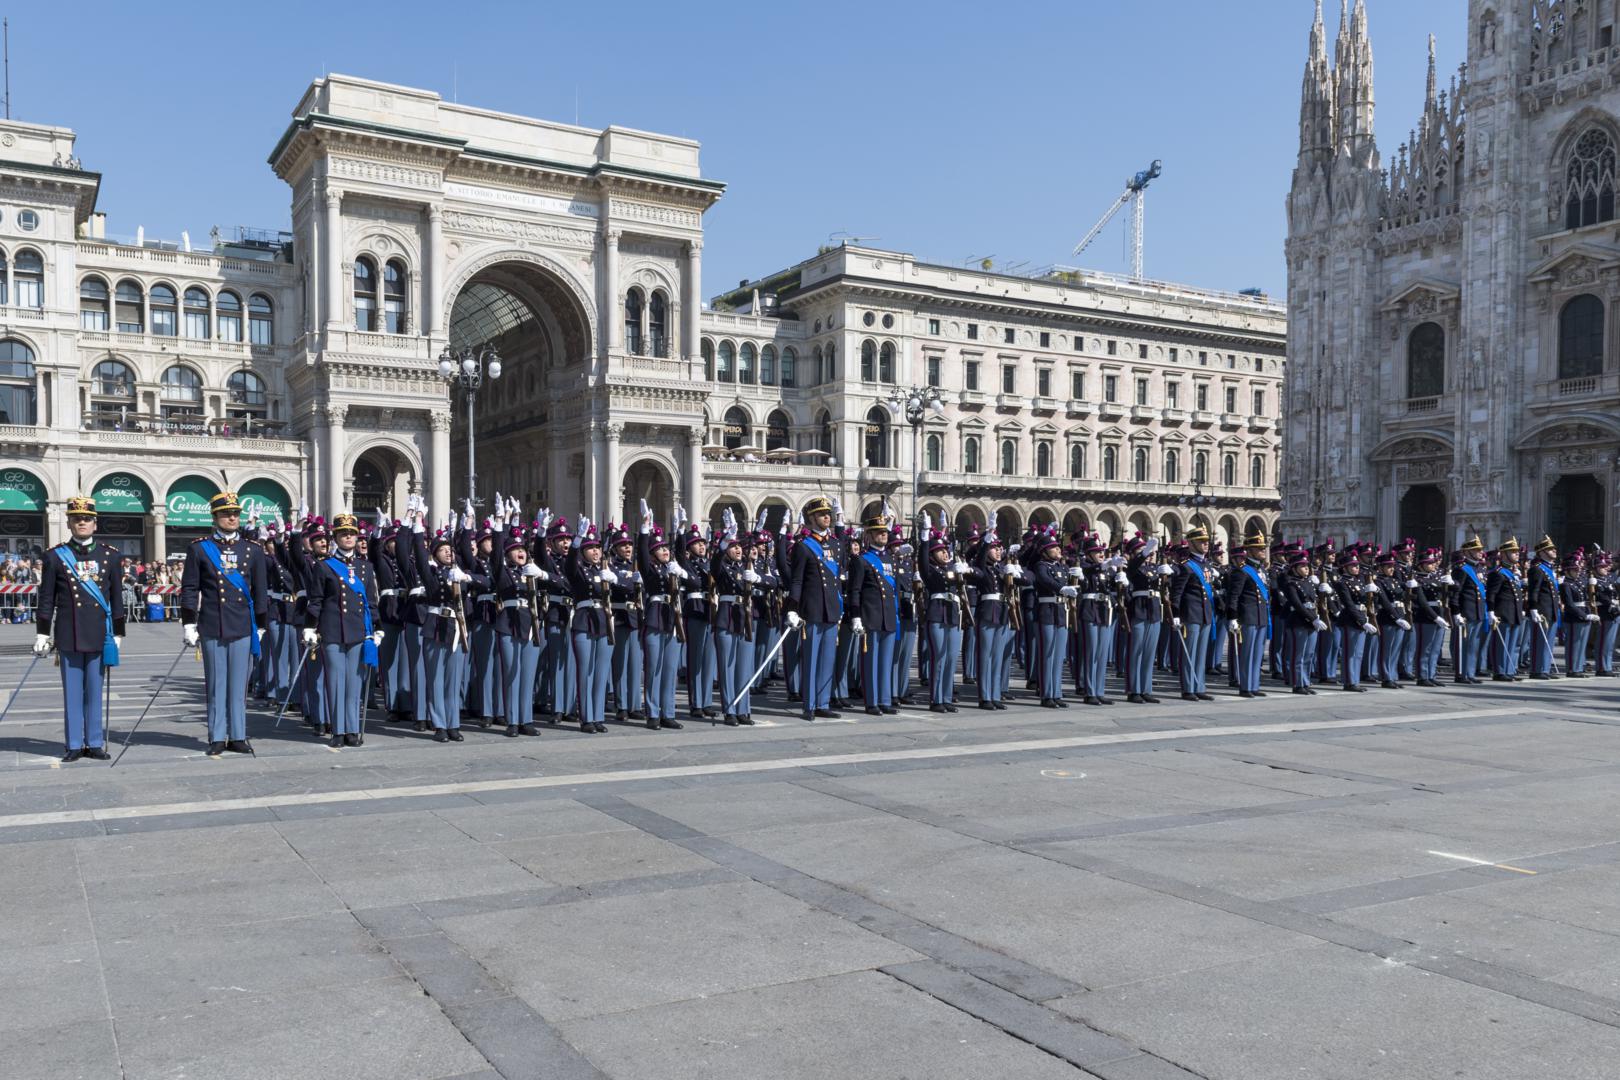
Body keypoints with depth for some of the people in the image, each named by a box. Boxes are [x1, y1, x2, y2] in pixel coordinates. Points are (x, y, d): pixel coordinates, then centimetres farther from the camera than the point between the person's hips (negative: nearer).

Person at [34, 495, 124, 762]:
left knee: (94, 691, 6)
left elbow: (116, 597, 9)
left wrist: (118, 633, 7)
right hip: (68, 636, -1)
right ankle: (74, 745, 11)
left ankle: (94, 743, 13)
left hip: (98, 635, 1)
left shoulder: (110, 555, 6)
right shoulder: (55, 556, 3)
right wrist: (42, 634, 1)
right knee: (72, 691, 4)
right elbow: (46, 598, 4)